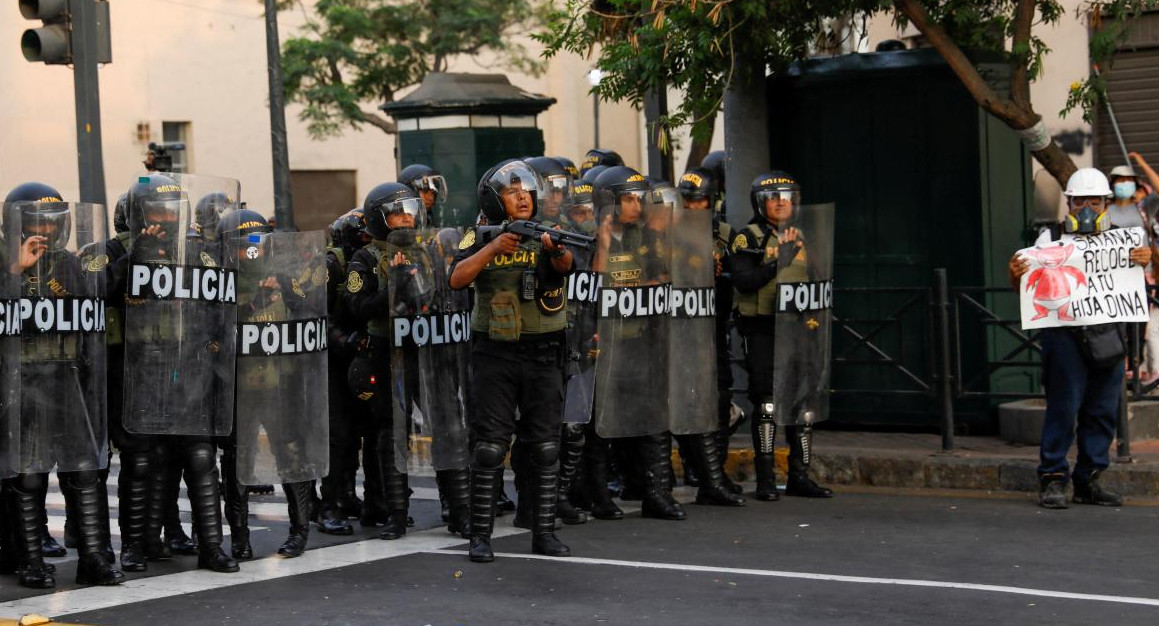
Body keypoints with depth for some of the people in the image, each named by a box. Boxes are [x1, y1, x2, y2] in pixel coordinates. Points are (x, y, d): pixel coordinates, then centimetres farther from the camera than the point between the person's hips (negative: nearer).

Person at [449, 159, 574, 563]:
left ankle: (544, 532, 12)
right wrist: (494, 248, -26)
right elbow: (457, 279, -13)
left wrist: (556, 250, -41)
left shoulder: (548, 235, 3)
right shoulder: (480, 238, 2)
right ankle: (480, 536, 0)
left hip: (543, 354, 2)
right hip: (495, 352, -2)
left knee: (545, 447, 5)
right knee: (489, 447, -3)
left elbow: (565, 265, -18)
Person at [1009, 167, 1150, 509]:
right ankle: (1052, 480, -1)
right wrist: (1016, 273, -18)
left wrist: (1144, 260, -15)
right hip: (1064, 336, -4)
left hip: (1107, 335, 4)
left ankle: (1089, 482, 13)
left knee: (1103, 410, 5)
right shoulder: (1051, 238, 6)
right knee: (1063, 407, -7)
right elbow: (1024, 287, 6)